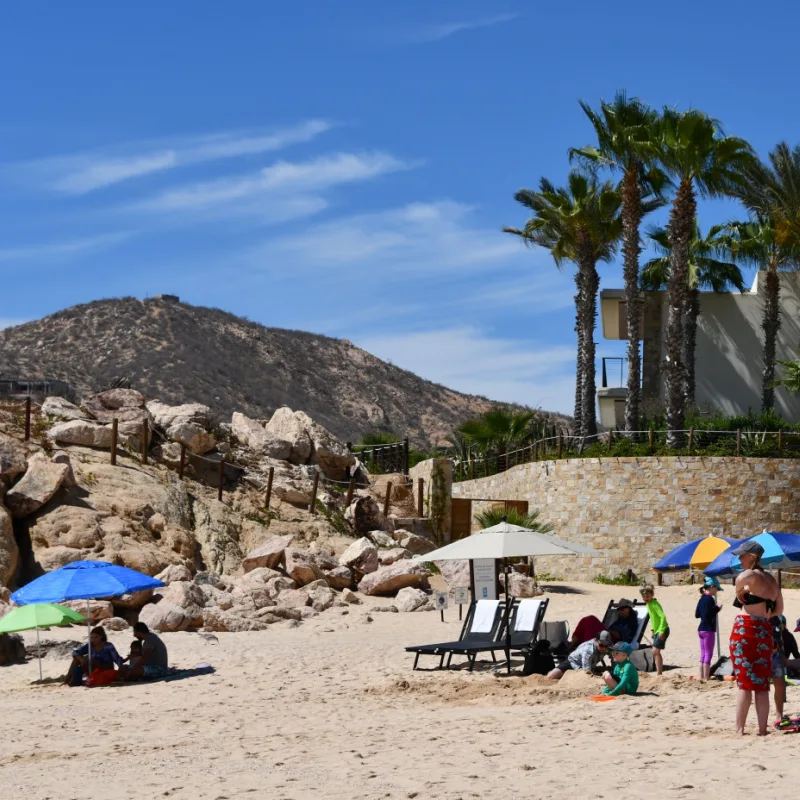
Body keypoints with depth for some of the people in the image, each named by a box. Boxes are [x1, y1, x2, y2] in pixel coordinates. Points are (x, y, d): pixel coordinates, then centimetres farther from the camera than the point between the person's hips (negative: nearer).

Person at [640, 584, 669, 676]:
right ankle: (659, 673, 20)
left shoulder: (654, 604, -18)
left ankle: (658, 674, -14)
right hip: (657, 631, 10)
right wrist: (653, 630, 19)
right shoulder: (649, 604, 11)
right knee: (655, 652, 13)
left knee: (655, 651, -14)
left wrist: (661, 631, -30)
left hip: (662, 630, -10)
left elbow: (663, 617, -27)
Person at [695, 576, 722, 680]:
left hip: (701, 629, 9)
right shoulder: (709, 599, -15)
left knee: (703, 654, 12)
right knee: (708, 654, -6)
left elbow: (697, 615, 15)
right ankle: (706, 678, -7)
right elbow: (708, 615, -23)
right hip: (708, 630, -9)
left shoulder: (702, 599, 12)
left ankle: (702, 677, 14)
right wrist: (717, 609, -11)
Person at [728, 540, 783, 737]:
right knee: (762, 685, 8)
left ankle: (739, 730, -3)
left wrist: (739, 593, -10)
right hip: (765, 631, 7)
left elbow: (741, 578, -29)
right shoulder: (771, 580, 16)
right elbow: (779, 609, 23)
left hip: (745, 629, -7)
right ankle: (763, 730, 6)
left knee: (744, 683, -4)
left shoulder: (752, 575, -7)